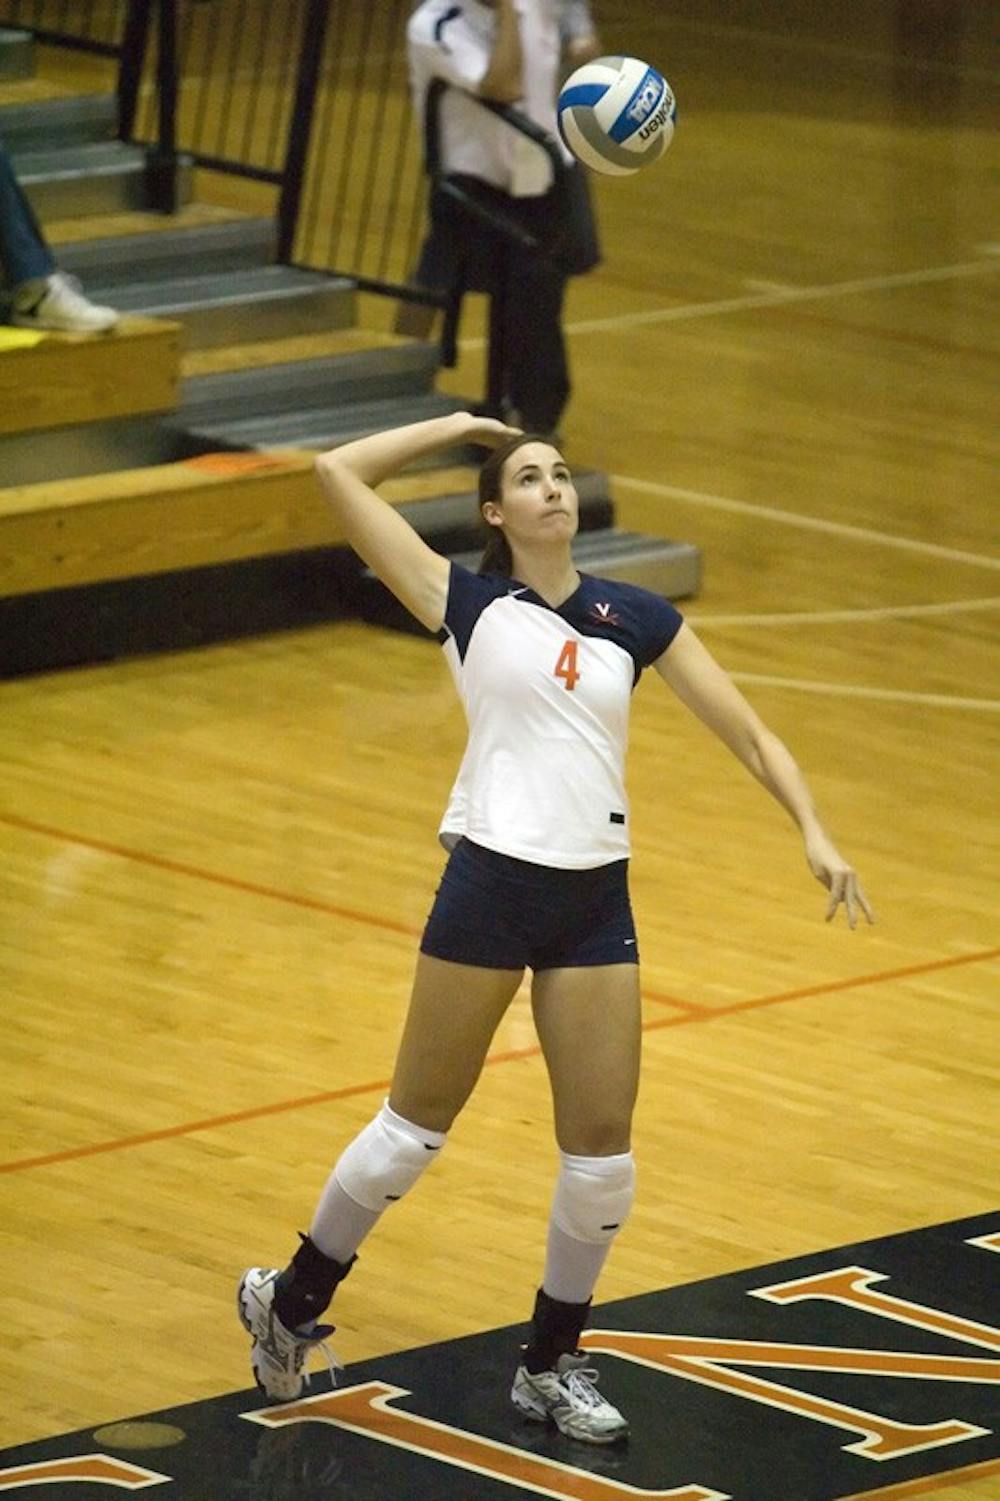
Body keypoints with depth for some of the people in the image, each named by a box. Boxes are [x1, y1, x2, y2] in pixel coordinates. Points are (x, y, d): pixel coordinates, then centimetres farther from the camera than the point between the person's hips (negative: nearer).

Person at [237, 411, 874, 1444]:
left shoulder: (634, 618, 9)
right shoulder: (467, 604, 2)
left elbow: (748, 734, 10)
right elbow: (340, 474, -2)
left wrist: (813, 833, -3)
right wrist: (460, 427, 6)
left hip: (596, 900, 3)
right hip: (491, 884, -3)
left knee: (601, 1151, 2)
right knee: (416, 1127, 5)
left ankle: (551, 1365, 19)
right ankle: (290, 1305, 24)